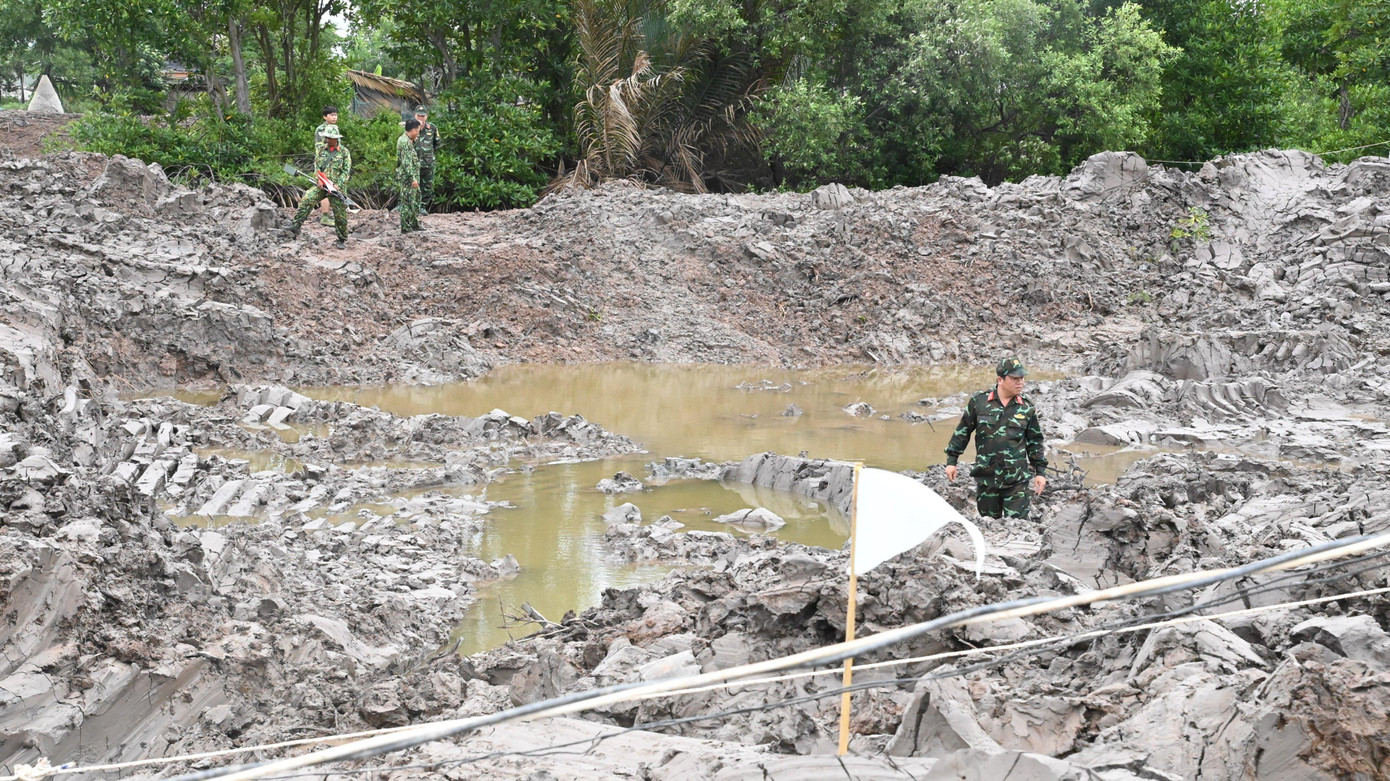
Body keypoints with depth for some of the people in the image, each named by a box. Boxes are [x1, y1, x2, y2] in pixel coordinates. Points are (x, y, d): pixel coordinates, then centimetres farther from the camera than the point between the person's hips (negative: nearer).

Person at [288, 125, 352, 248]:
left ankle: (342, 240, 13)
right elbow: (316, 166, 10)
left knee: (340, 214, 0)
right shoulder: (322, 151, 10)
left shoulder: (344, 152, -1)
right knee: (307, 200, -18)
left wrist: (338, 185, -16)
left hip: (337, 187, -3)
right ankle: (296, 225, -18)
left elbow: (346, 171, -5)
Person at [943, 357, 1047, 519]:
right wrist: (951, 460, 5)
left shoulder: (1026, 407, 3)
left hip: (1016, 480, 0)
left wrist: (1040, 472, 9)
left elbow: (1035, 441, 11)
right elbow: (962, 431, 7)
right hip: (986, 477, 1)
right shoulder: (979, 401, -1)